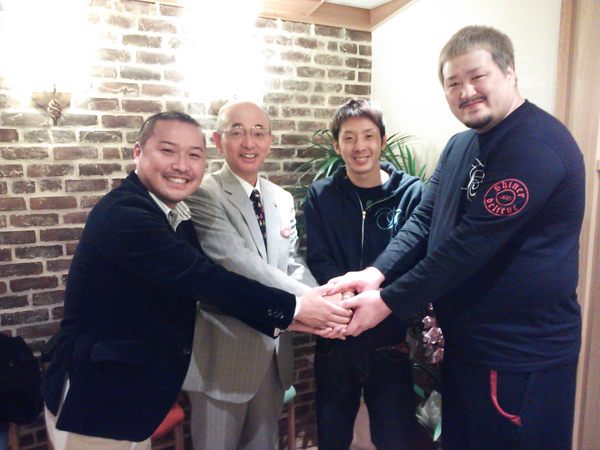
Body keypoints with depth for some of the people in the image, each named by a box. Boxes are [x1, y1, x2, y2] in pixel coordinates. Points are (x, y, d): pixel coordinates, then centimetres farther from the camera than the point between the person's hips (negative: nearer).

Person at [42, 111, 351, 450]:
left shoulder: (176, 216, 4)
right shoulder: (124, 214, -24)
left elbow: (205, 283, 0)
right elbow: (204, 278, -30)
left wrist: (284, 318, -8)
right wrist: (293, 308, -23)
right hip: (95, 397, -8)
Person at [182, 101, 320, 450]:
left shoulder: (284, 199, 7)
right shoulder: (203, 195, -15)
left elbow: (294, 263, 7)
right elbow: (238, 263, -26)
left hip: (275, 348, 6)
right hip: (226, 352, -5)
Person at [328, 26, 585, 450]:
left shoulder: (536, 145, -20)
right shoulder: (460, 146, 8)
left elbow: (473, 242, -25)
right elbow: (425, 218, 1)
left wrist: (388, 301, -20)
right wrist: (377, 272, -15)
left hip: (522, 353, -8)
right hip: (465, 342, 8)